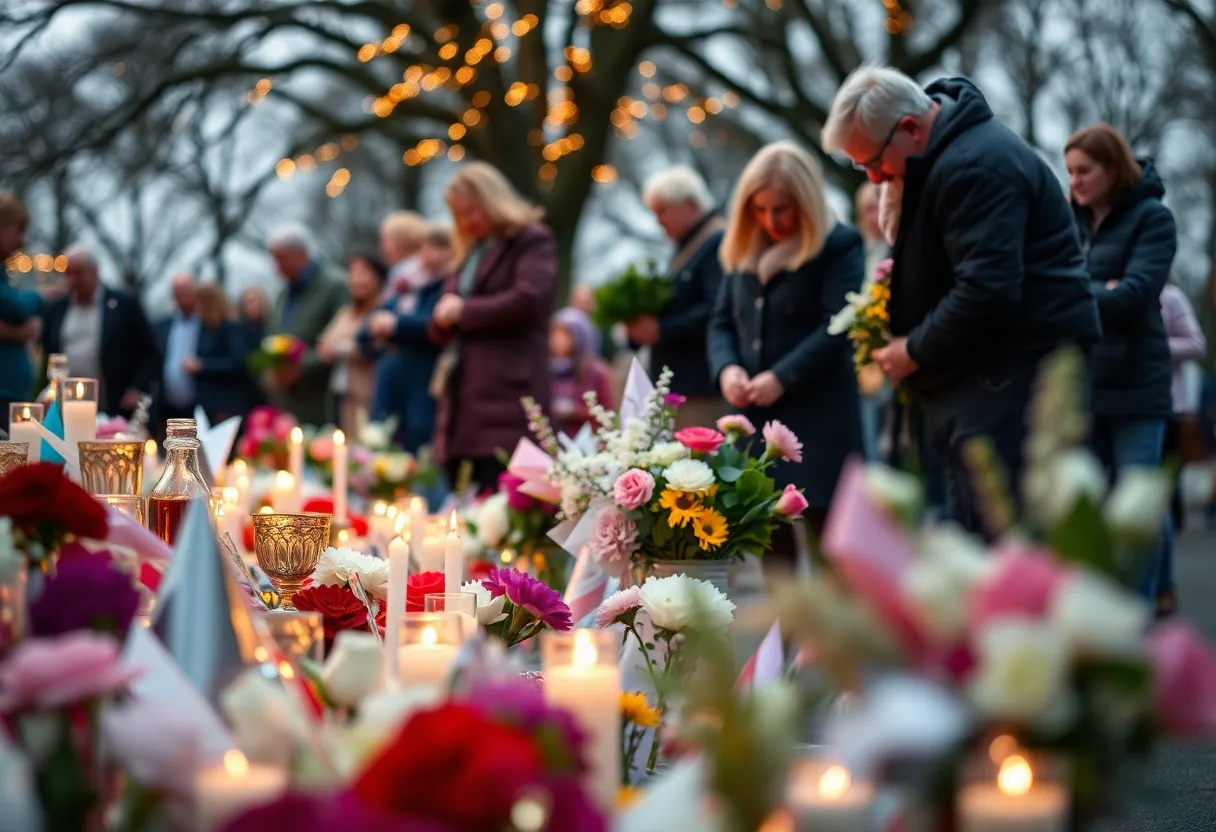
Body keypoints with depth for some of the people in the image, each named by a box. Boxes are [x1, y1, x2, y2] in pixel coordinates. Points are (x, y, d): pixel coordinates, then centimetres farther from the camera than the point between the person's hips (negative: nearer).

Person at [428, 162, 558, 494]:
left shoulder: (532, 240, 2)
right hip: (463, 398, 8)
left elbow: (528, 299, -16)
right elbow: (442, 328, 26)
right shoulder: (468, 252, 24)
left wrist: (464, 311, -6)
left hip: (507, 392, -8)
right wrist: (444, 318, 1)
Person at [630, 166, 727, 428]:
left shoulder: (719, 244, -10)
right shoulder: (686, 247, 21)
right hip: (677, 384, 9)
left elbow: (716, 312, -21)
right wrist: (640, 325, 4)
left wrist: (660, 330, -17)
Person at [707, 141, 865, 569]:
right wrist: (726, 368, -7)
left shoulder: (839, 246, -4)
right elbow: (721, 321, 14)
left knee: (827, 525, -4)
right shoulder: (743, 251, 14)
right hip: (755, 415, 6)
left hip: (818, 416, -6)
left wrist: (782, 378, -20)